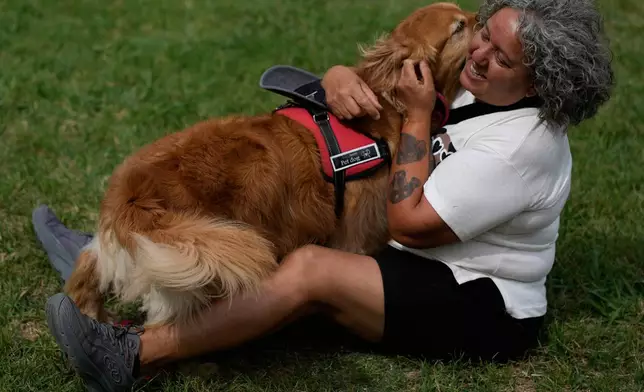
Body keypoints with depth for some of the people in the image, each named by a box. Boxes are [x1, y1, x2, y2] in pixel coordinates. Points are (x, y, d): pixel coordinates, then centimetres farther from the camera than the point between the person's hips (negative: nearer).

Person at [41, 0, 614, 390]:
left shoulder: (524, 143, -24)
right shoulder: (471, 85, 1)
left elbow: (409, 221, -23)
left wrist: (418, 116, -18)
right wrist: (339, 78, -16)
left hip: (482, 312, -9)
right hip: (423, 264, 9)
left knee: (309, 270, -28)